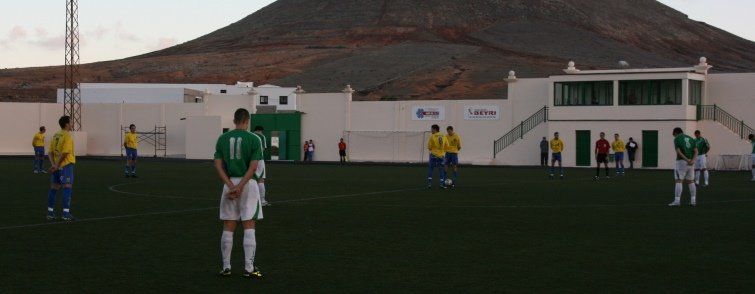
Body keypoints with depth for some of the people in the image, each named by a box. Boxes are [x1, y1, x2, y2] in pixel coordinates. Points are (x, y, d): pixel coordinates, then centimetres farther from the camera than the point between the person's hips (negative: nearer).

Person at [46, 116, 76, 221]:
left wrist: (53, 164, -1)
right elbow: (64, 153, -20)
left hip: (57, 166, 8)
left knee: (54, 188, 11)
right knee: (67, 188, -5)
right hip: (66, 165, -8)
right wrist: (57, 165, -14)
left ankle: (50, 212, 16)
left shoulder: (55, 135, 12)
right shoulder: (67, 136, -12)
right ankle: (66, 214, -9)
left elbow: (50, 152, 8)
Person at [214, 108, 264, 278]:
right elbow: (253, 166, -13)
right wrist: (240, 187, -15)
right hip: (248, 183, -3)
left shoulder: (222, 139, 6)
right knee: (249, 227, -1)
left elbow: (218, 165, -1)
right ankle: (248, 268, -5)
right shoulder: (254, 139, -4)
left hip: (229, 183, 3)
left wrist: (231, 186, -8)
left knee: (228, 228, 8)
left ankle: (226, 267, 9)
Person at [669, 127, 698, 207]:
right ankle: (693, 201, 10)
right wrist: (693, 161, -12)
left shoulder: (676, 139, -2)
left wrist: (687, 160, -19)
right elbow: (696, 151, 4)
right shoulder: (691, 139, 17)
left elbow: (678, 151, -16)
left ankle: (677, 201, -11)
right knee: (690, 182, 13)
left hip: (681, 162, -6)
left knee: (678, 182, -5)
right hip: (691, 163, 6)